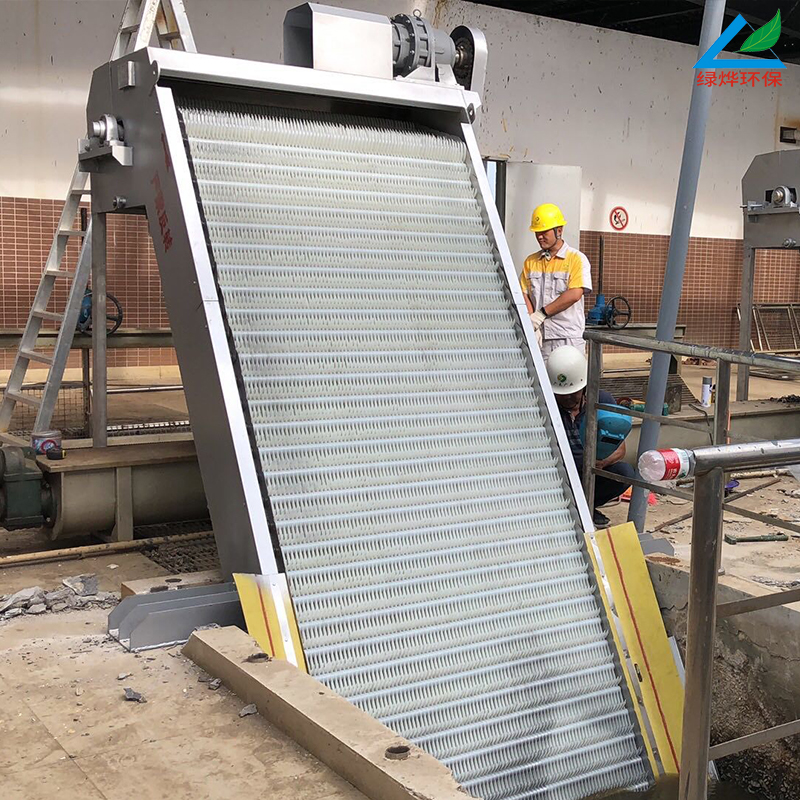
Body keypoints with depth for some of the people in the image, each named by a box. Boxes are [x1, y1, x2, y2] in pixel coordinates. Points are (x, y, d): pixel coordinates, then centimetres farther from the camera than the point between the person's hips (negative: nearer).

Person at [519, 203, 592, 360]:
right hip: (540, 337, 4)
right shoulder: (531, 261, 14)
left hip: (568, 337, -4)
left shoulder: (577, 259, 0)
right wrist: (532, 325, -9)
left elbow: (574, 294, -13)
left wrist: (541, 313, -13)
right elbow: (524, 295, 6)